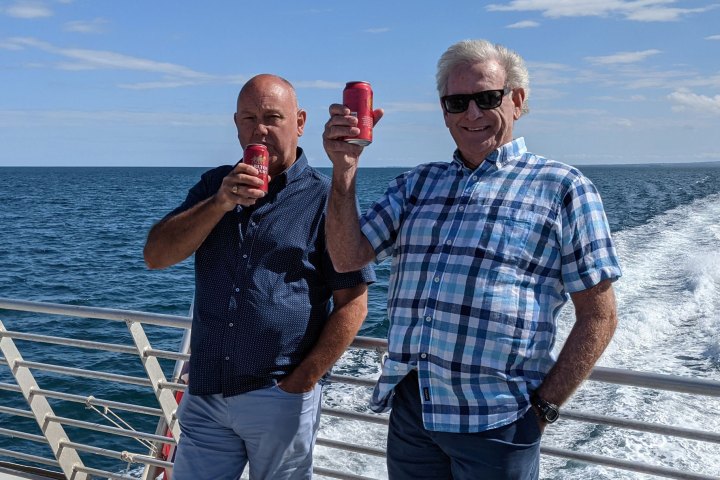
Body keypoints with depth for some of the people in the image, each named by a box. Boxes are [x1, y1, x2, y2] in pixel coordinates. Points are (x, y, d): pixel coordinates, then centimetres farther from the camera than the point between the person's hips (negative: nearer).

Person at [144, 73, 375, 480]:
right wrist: (221, 203, -16)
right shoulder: (214, 185, 8)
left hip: (280, 398, -3)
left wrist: (301, 383, -12)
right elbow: (156, 256, -3)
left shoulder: (325, 199, -6)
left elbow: (352, 304, -8)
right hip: (206, 393, 4)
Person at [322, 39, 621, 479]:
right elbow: (347, 258, 4)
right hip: (409, 410, 4)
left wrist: (543, 408, -9)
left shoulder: (561, 188, -2)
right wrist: (344, 170, -7)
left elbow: (599, 317, -3)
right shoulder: (417, 184, 11)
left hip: (497, 422, -4)